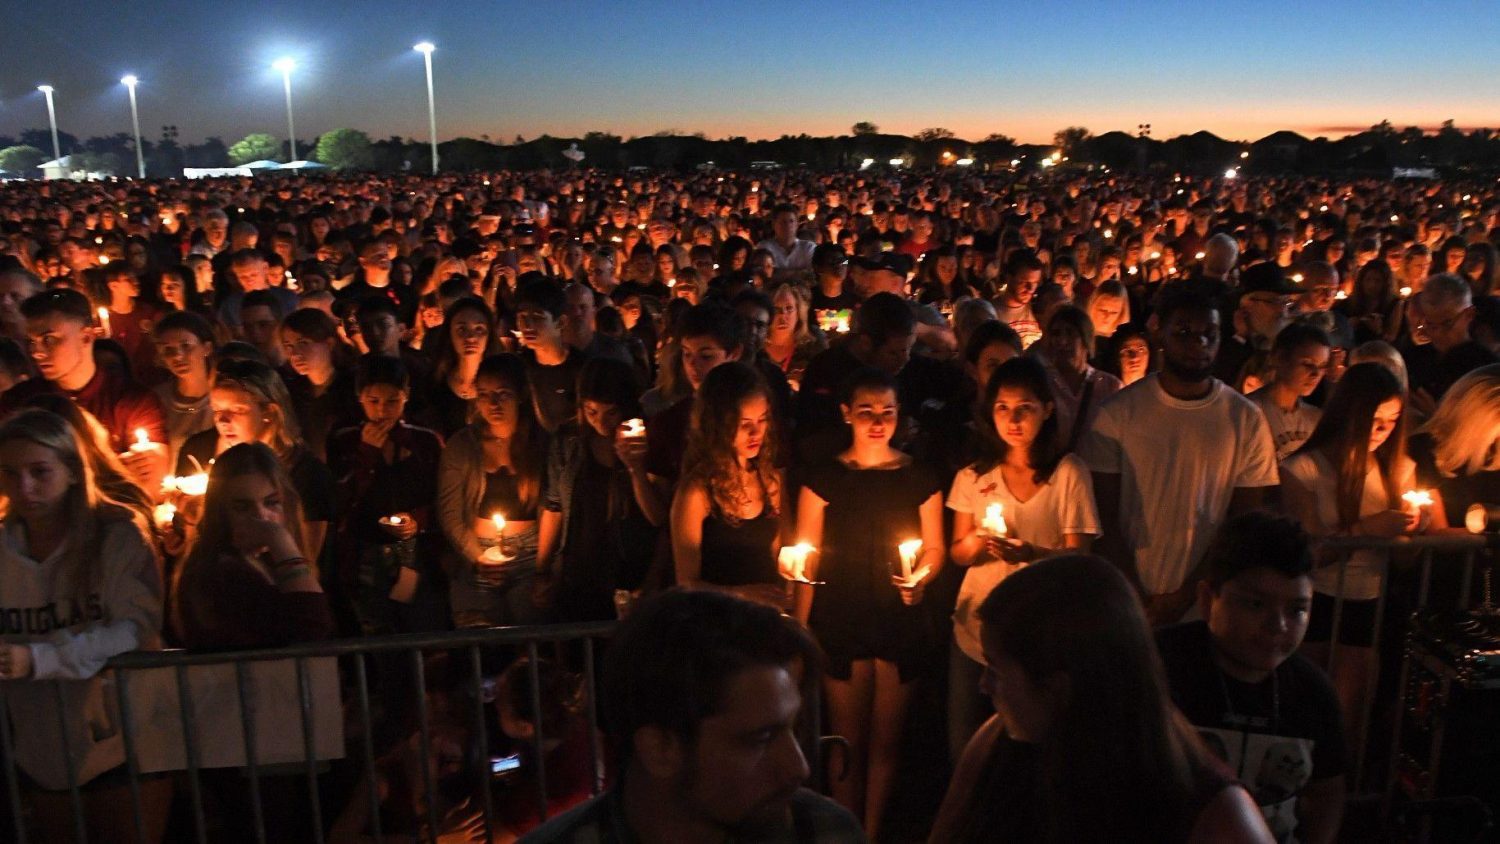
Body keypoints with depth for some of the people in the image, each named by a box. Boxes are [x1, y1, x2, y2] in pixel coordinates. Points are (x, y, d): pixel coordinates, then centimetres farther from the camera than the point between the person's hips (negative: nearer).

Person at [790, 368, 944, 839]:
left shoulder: (920, 478, 2)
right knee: (848, 741, 7)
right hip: (840, 624, -1)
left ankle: (873, 831, 27)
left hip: (901, 622, 1)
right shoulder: (824, 478, -2)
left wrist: (921, 577, -16)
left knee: (886, 740, 11)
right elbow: (808, 557, 0)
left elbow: (935, 548, 7)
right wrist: (801, 627, -4)